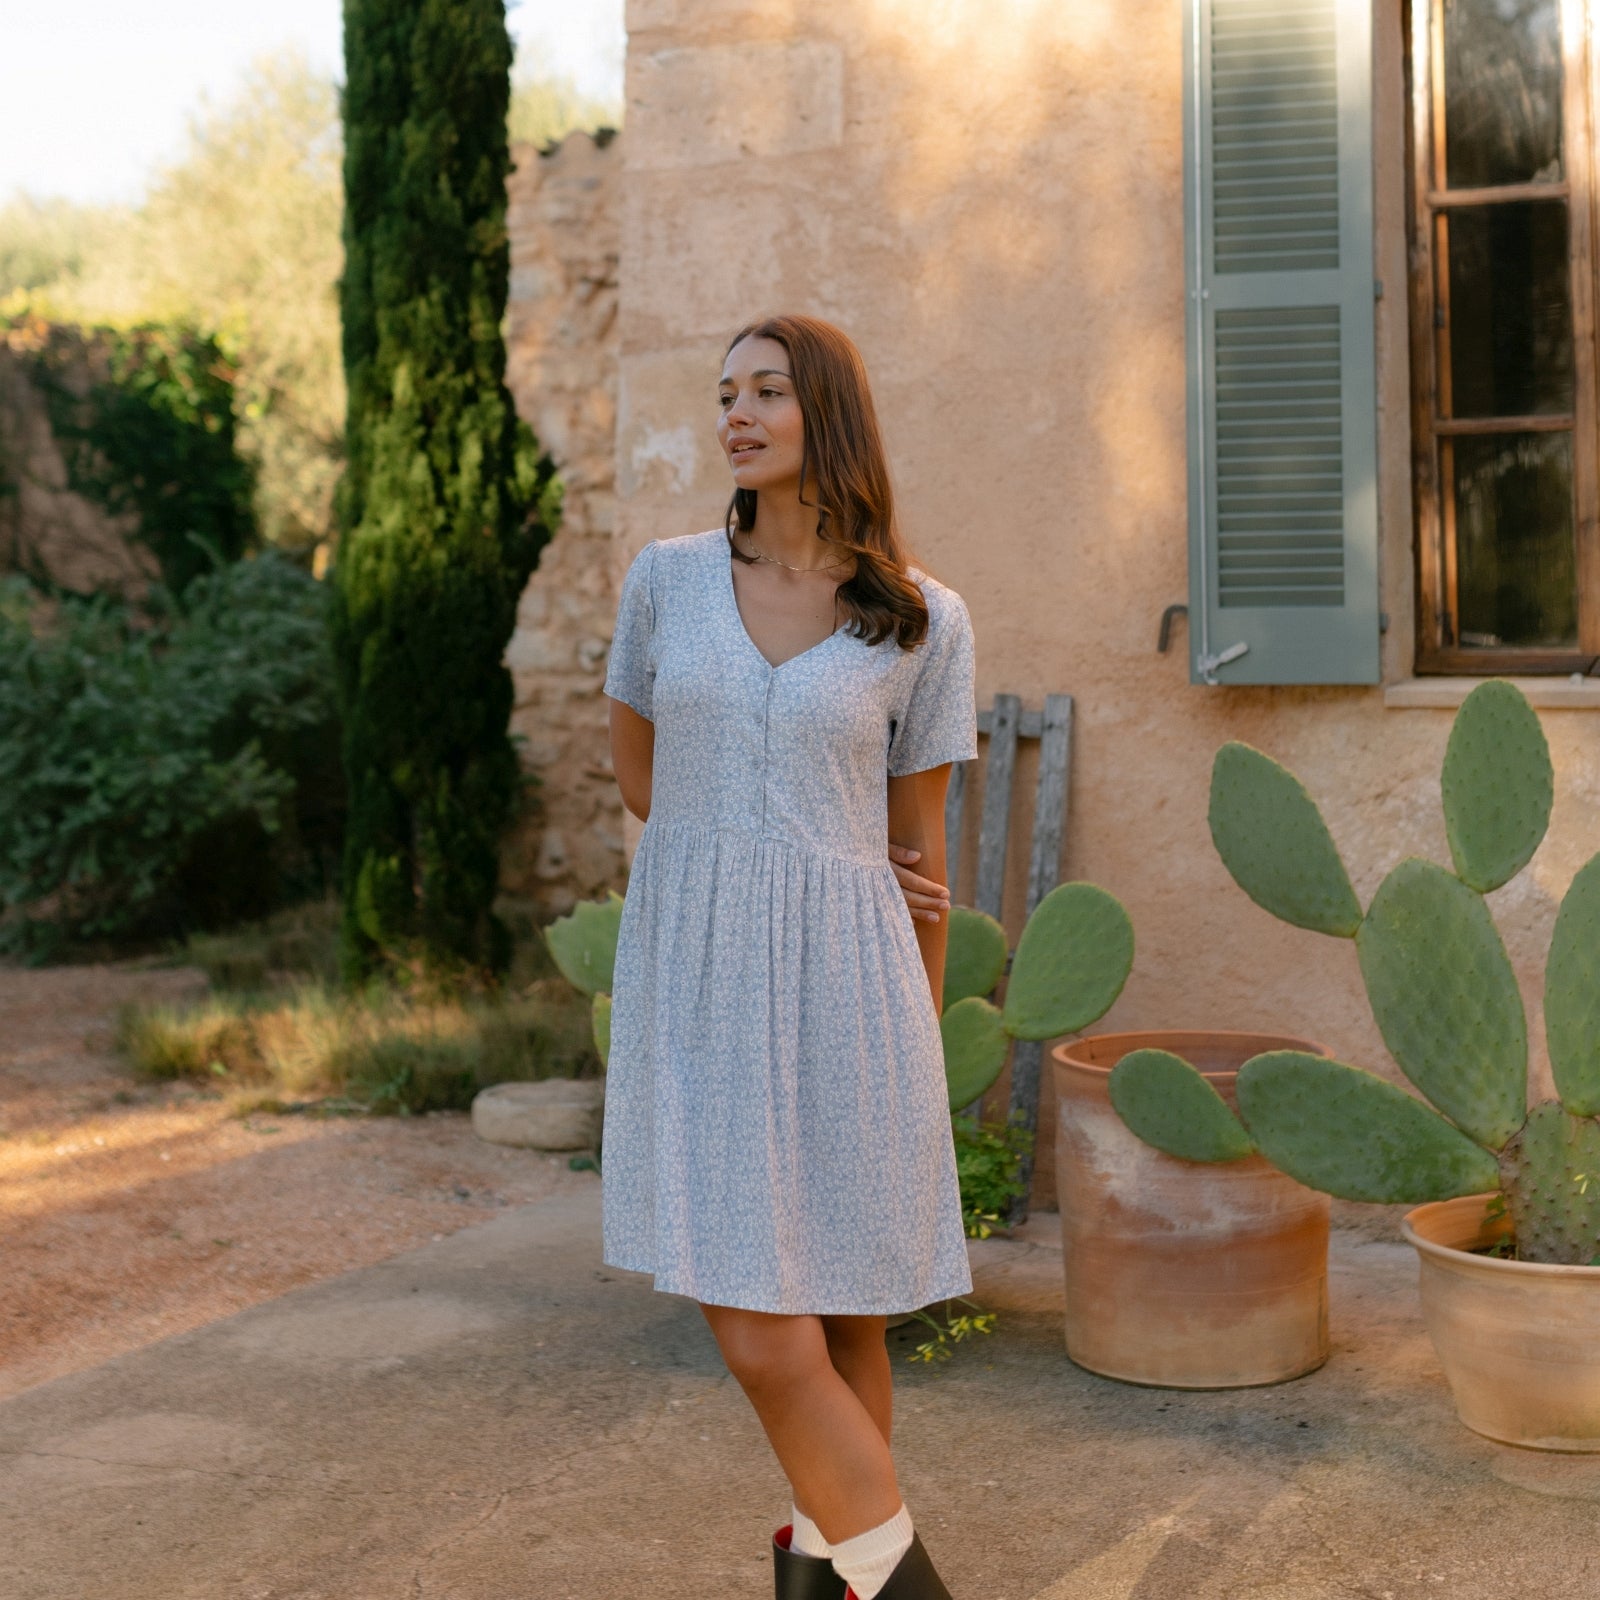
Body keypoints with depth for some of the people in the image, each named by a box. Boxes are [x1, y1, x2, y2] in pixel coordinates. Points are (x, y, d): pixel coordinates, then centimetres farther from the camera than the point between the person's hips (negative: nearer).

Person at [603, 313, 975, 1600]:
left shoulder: (926, 622, 0)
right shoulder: (667, 578, 3)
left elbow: (918, 848, 7)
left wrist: (919, 1049, 13)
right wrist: (791, 862, 7)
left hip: (841, 982, 0)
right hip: (696, 976, 1)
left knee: (842, 1314, 9)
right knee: (758, 1328, -7)